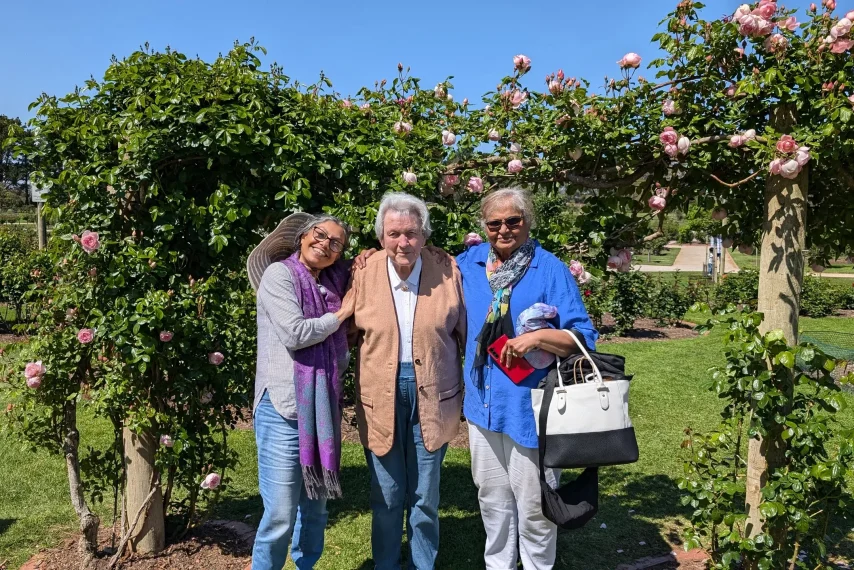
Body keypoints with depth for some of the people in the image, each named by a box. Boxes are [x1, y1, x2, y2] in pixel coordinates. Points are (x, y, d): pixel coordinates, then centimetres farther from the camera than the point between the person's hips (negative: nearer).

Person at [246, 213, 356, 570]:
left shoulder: (332, 283, 14)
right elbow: (294, 334, -17)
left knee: (316, 505, 17)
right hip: (284, 408, -7)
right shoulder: (279, 274, -5)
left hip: (322, 407, 7)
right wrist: (341, 313, -3)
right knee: (281, 513, -5)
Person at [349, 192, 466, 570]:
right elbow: (349, 333, 6)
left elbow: (467, 334, 1)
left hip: (432, 397, 0)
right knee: (386, 497, 14)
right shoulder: (364, 274, -6)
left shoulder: (448, 271, -6)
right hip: (380, 398, 0)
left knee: (425, 498, 15)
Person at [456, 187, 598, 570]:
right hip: (482, 402, 5)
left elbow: (584, 337, -11)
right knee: (491, 497, 21)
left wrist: (536, 338, -27)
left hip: (530, 405, -5)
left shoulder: (551, 270, -10)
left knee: (533, 504, 9)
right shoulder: (467, 263, 3)